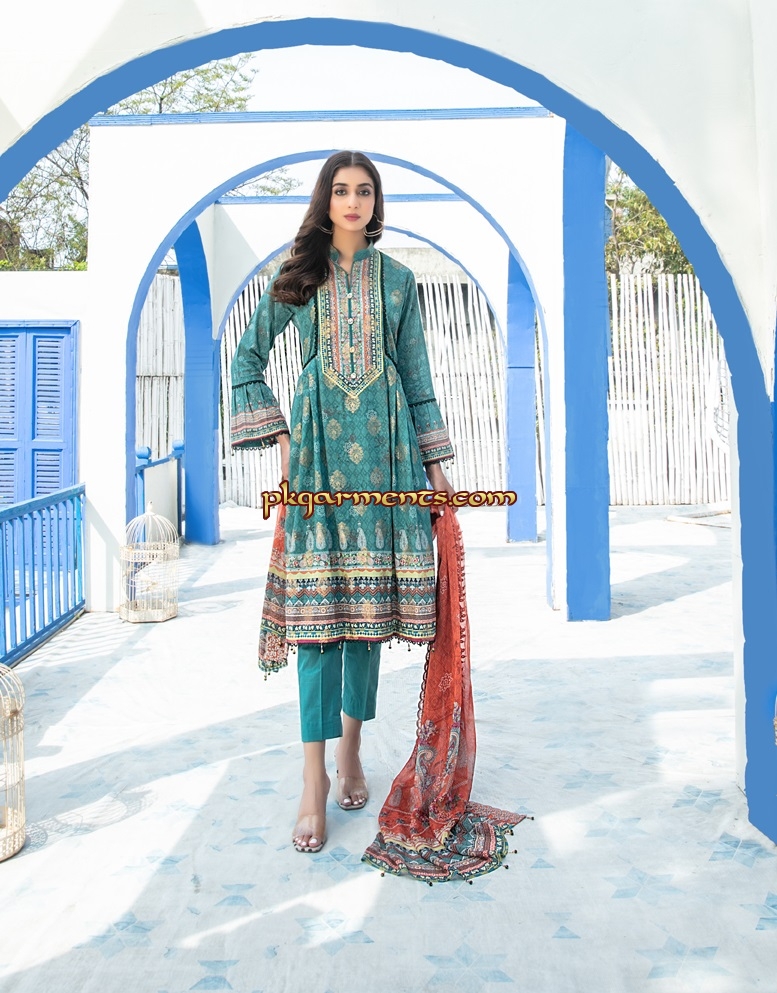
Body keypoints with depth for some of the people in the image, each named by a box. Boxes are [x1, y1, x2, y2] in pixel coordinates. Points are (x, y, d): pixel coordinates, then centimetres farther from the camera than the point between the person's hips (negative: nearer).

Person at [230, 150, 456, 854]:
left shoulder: (398, 280, 13)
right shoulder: (296, 277, 10)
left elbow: (417, 375, 13)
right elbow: (248, 357, 12)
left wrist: (436, 462, 9)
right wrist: (277, 435, 1)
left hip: (383, 448, 2)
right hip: (317, 446, -1)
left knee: (369, 599, 3)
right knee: (317, 601, -7)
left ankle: (352, 751, 18)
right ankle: (315, 778, -1)